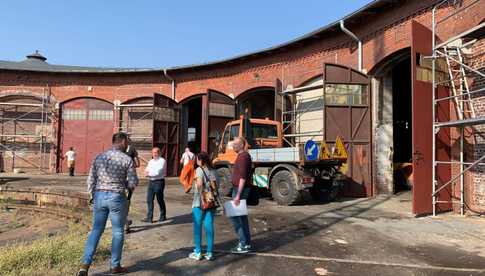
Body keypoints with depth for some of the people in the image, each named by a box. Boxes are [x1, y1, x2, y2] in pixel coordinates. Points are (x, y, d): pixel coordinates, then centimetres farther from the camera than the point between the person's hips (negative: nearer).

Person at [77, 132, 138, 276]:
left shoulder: (99, 157, 4)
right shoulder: (127, 159, -9)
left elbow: (90, 180, 6)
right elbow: (133, 183, -8)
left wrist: (92, 197, 16)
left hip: (99, 196, 4)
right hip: (117, 197, -4)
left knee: (96, 231, 14)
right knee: (118, 232, 9)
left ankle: (85, 263, 7)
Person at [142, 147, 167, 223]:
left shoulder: (162, 161, -8)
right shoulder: (151, 161, 16)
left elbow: (158, 172, -17)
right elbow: (147, 170, 11)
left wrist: (149, 174, -15)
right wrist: (147, 172, -11)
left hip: (159, 182, -7)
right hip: (151, 182, 7)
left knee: (160, 199, 4)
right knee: (149, 200, 4)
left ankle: (163, 216, 20)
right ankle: (149, 217, 10)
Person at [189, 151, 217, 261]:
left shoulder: (199, 170, -8)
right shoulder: (212, 171, 8)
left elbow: (199, 184, -20)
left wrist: (199, 191, -5)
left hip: (199, 202, -5)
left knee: (198, 227, 7)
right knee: (209, 226, 8)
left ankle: (198, 253, 15)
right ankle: (209, 253, 13)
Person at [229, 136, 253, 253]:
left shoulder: (243, 156, -17)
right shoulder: (243, 156, 15)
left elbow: (243, 177, -23)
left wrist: (238, 195, -26)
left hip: (240, 189, -10)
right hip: (239, 189, 10)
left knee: (235, 216, -6)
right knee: (241, 216, 14)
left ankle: (243, 244, -1)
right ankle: (246, 243, 21)